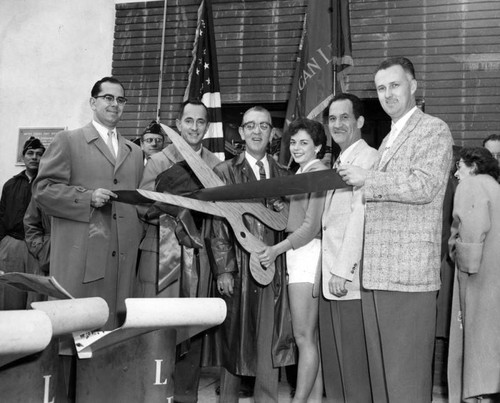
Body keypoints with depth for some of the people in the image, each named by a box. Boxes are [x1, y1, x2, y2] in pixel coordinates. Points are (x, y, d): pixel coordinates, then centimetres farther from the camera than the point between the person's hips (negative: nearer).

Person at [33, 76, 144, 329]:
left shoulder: (134, 152, 21)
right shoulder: (67, 141, 5)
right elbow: (43, 189, -1)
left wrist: (136, 238, 9)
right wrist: (87, 197, -13)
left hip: (123, 258, 5)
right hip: (79, 258, -4)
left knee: (113, 326, 4)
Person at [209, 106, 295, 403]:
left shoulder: (283, 175, 14)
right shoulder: (225, 172, 3)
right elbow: (218, 225, -3)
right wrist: (223, 269, -9)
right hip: (237, 268, -3)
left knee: (270, 343, 4)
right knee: (233, 341, 5)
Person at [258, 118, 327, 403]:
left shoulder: (319, 172, -8)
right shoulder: (301, 172, 19)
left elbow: (312, 225, -13)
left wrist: (277, 249, -14)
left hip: (308, 253, -9)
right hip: (298, 254, 9)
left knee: (304, 337, -6)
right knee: (312, 336, 12)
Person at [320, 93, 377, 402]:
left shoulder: (368, 158, -8)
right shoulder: (339, 162, 20)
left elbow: (360, 216, -16)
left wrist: (343, 272, -19)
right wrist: (326, 271, 9)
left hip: (351, 280, -9)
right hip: (330, 277, 9)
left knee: (355, 367, -2)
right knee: (332, 364, 12)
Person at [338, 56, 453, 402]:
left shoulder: (433, 130, -2)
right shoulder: (388, 140, 23)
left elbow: (424, 185, -18)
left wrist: (367, 179, -12)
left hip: (409, 275, -8)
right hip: (376, 275, 8)